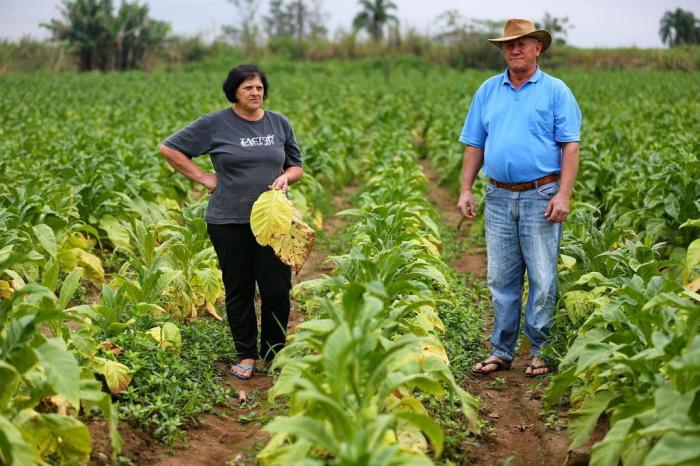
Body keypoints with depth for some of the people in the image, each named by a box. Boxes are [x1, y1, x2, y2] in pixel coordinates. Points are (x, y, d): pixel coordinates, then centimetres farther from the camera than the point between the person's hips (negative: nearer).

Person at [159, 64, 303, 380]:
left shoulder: (279, 124, 8)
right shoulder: (214, 125, -2)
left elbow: (296, 166, 18)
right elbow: (169, 149, 3)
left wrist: (286, 177, -6)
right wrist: (203, 178, -4)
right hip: (229, 222, -2)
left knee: (277, 289, 1)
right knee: (238, 290, 7)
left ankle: (274, 353, 19)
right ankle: (246, 355, 20)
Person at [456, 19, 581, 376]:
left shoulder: (555, 91, 1)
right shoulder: (487, 91, 13)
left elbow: (570, 146, -4)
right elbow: (474, 145, 15)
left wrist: (564, 195, -13)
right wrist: (465, 190, 6)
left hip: (540, 197, -4)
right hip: (499, 198, 4)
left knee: (542, 279, -1)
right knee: (501, 279, 8)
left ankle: (540, 352, 9)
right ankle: (501, 351, 16)